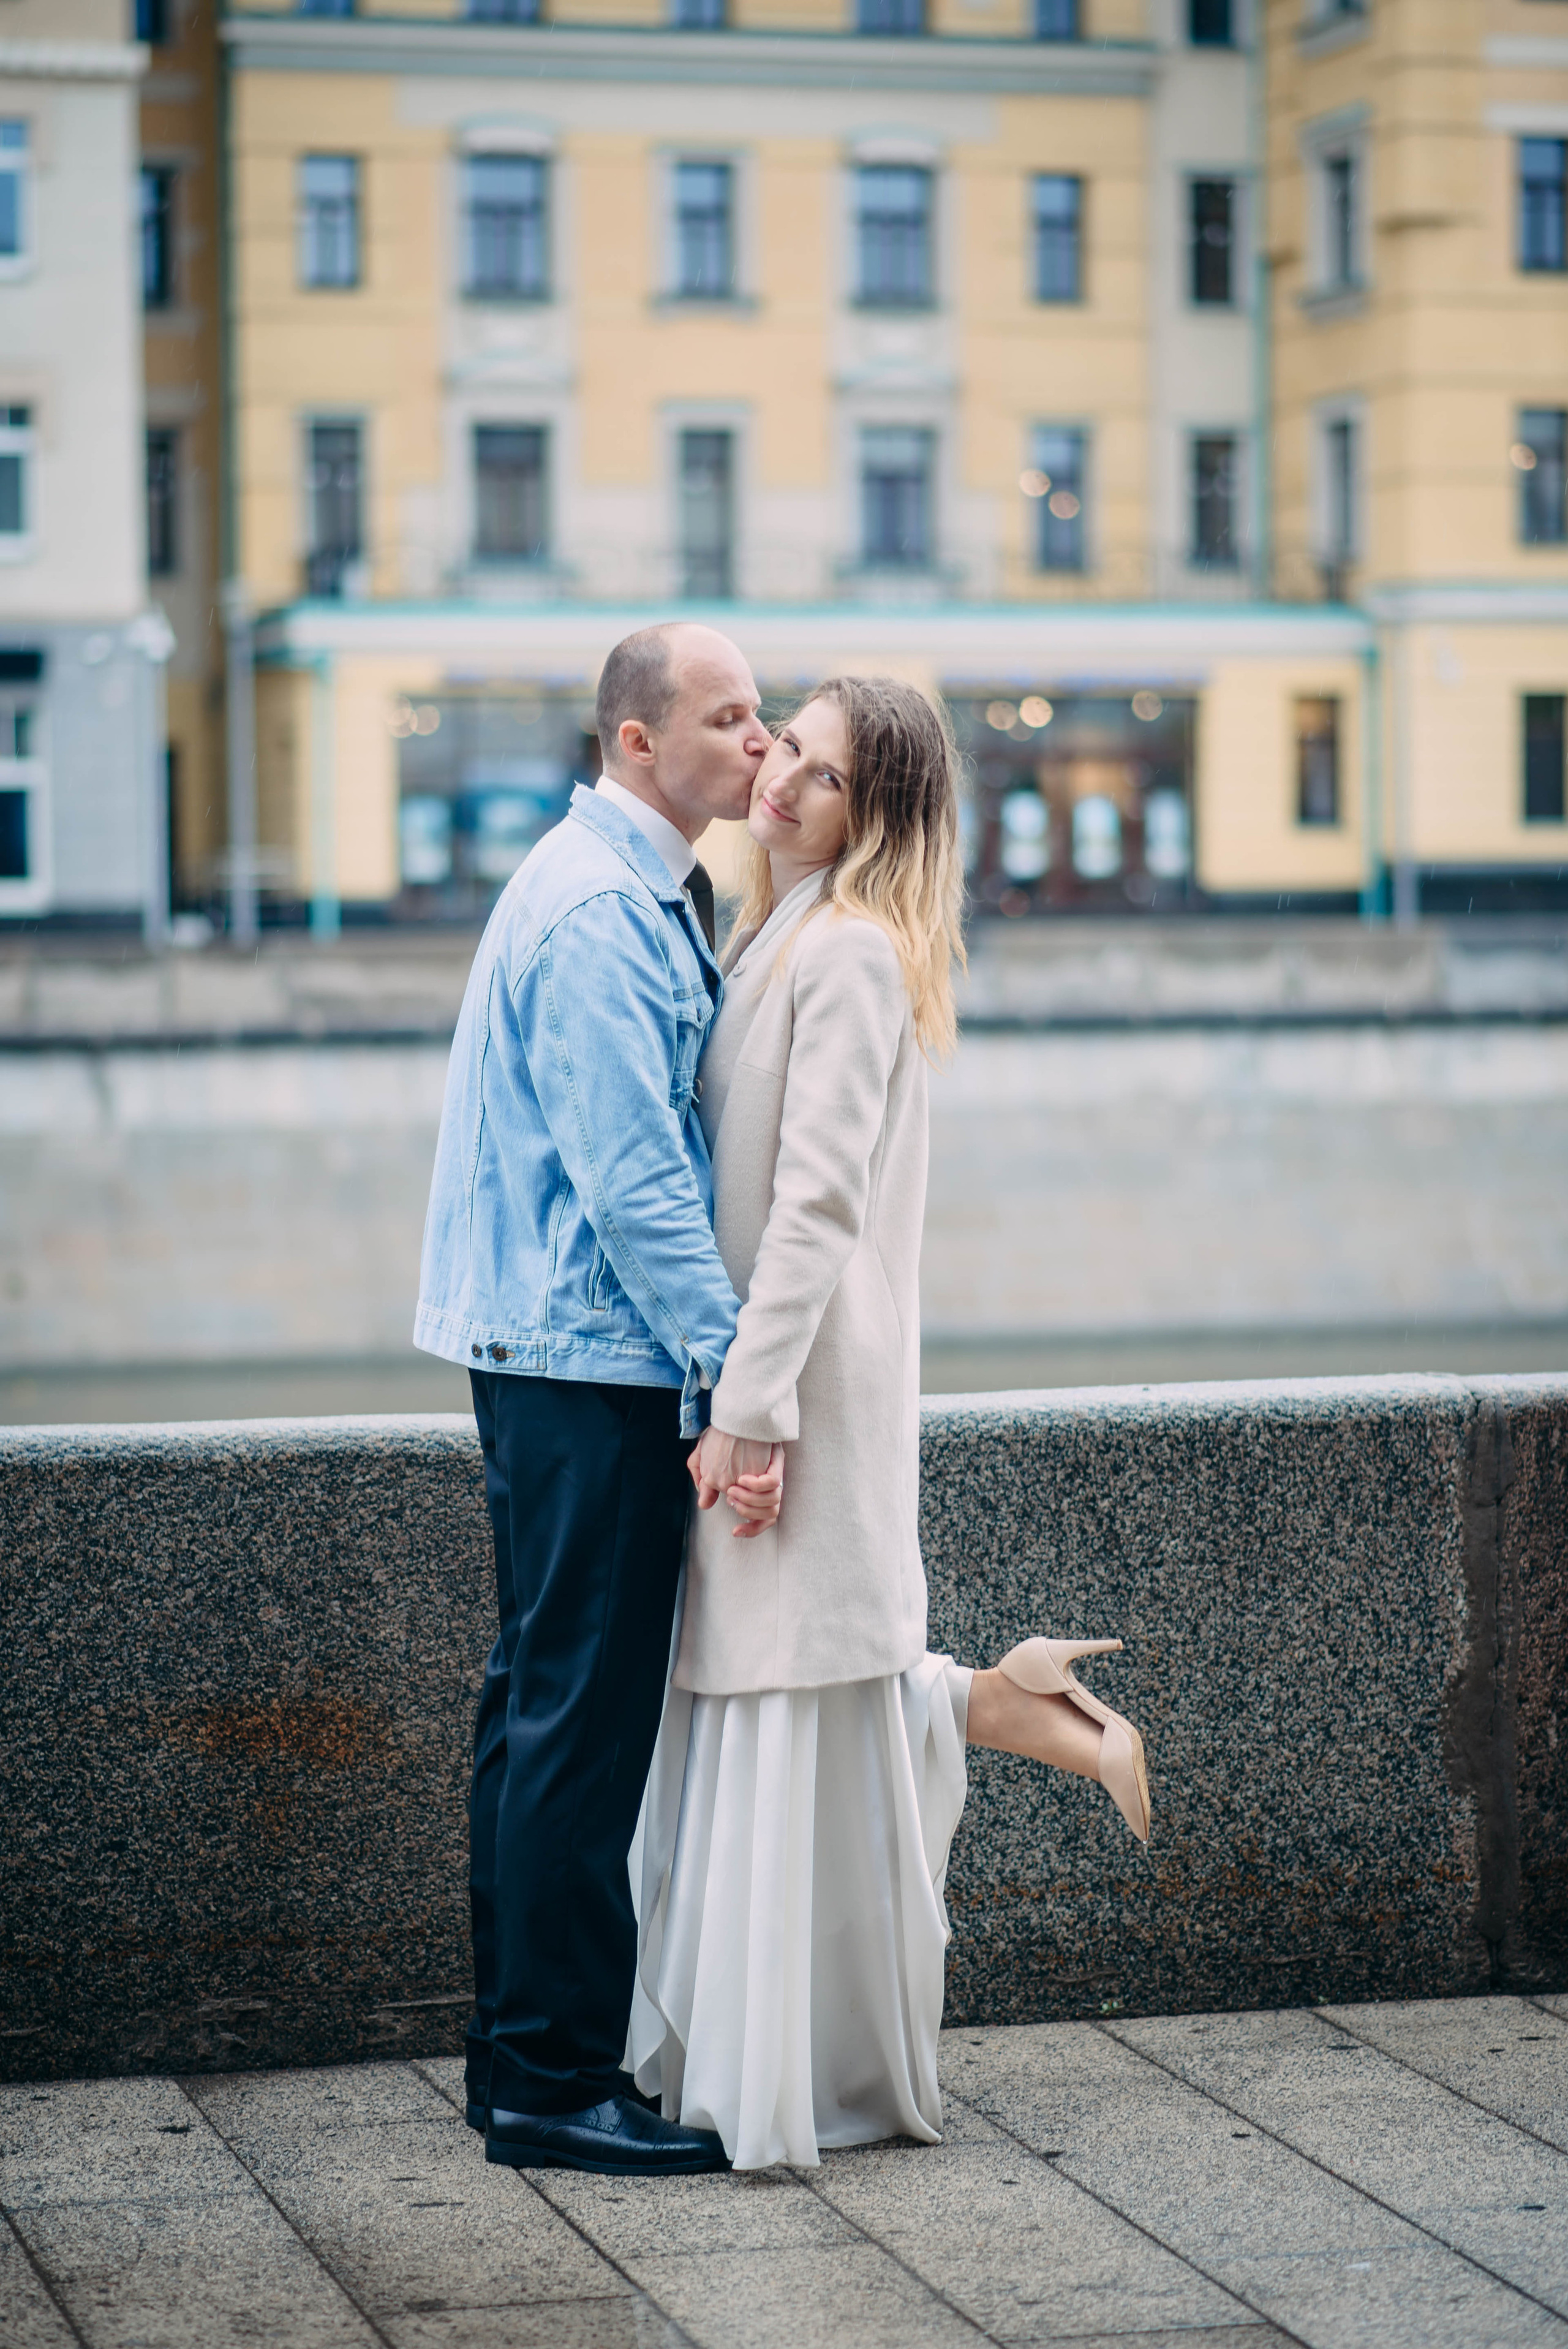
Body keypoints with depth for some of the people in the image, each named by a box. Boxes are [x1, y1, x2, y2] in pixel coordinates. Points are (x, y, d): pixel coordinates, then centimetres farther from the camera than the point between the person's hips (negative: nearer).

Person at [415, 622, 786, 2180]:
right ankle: (553, 2088, 1)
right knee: (581, 1717, -5)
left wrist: (728, 1364, 15)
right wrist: (736, 1379, -23)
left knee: (545, 1705, 15)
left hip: (557, 1359, 11)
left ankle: (519, 2054, 24)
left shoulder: (643, 896, 15)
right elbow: (632, 1181, -22)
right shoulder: (596, 912, -17)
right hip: (585, 1365, -11)